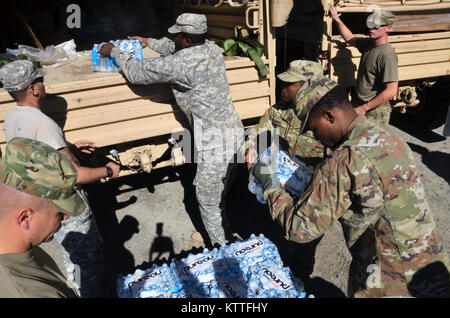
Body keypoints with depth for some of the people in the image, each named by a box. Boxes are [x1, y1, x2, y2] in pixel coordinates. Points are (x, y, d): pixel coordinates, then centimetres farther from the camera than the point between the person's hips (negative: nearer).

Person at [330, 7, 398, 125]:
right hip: (359, 104, 8)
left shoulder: (388, 55, -22)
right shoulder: (368, 43, 4)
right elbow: (350, 38, 26)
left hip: (375, 111, -8)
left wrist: (364, 108, -23)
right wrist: (336, 19, 15)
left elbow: (391, 91, -26)